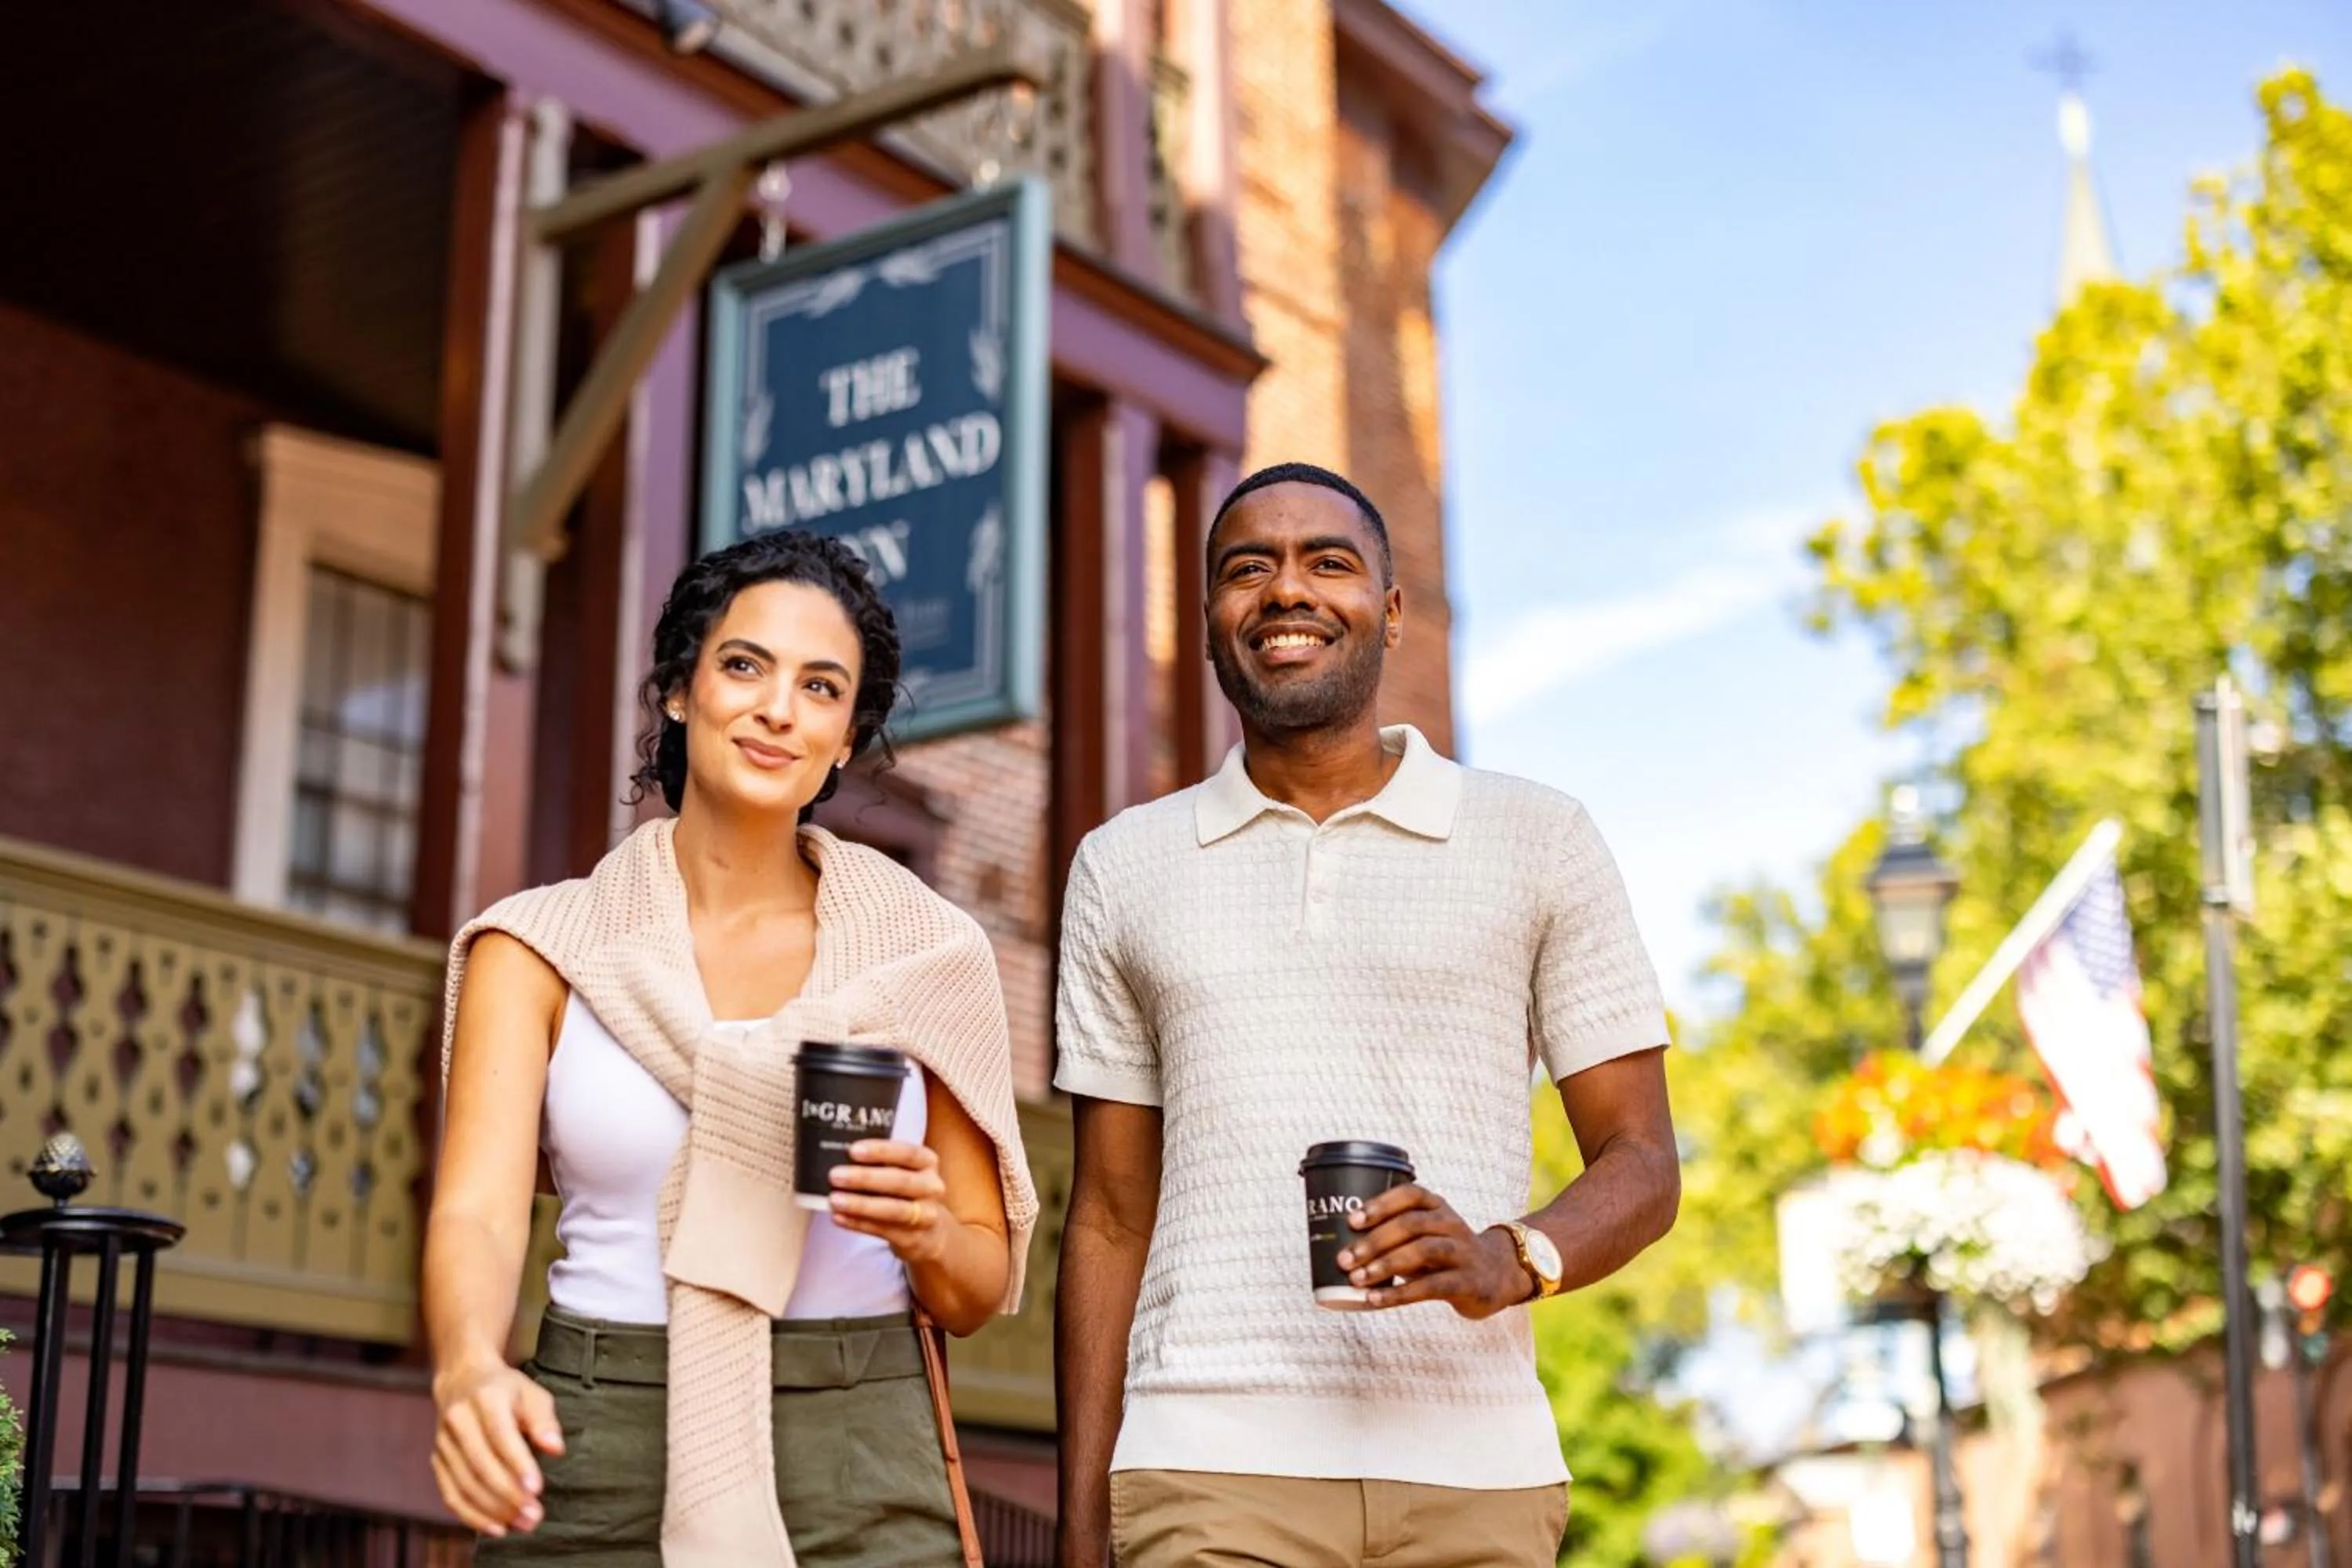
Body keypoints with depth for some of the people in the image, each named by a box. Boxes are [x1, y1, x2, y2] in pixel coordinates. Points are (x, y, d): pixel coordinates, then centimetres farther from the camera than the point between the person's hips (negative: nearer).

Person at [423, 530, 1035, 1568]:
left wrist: (928, 1237, -14)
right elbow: (476, 1213, -12)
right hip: (595, 1467, 0)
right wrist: (468, 1368, -33)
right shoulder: (544, 948, 0)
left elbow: (977, 1290, 8)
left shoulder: (927, 954, 2)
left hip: (856, 1480, 0)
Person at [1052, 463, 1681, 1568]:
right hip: (1208, 1473, 1)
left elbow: (1642, 1166, 6)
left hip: (1472, 1474, 0)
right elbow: (1110, 1218, 13)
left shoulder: (1538, 840, 7)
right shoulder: (1123, 867, 12)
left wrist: (1510, 1262, -15)